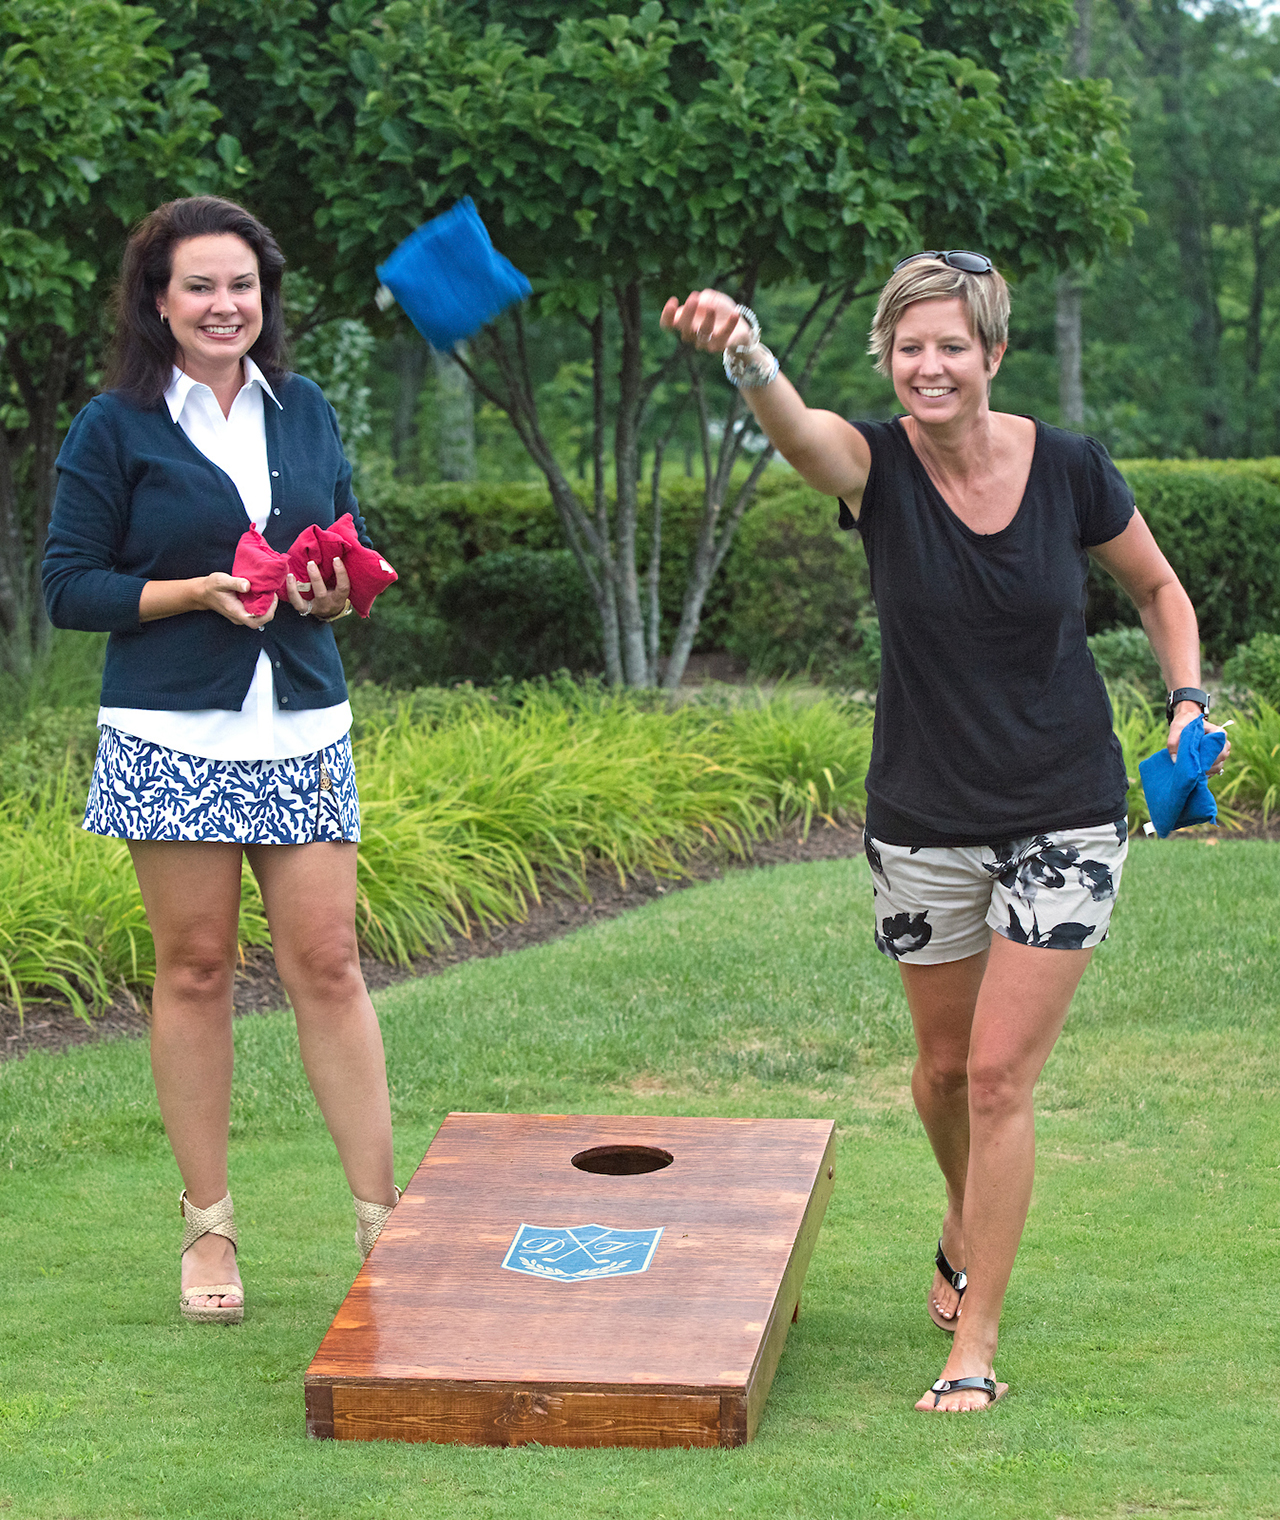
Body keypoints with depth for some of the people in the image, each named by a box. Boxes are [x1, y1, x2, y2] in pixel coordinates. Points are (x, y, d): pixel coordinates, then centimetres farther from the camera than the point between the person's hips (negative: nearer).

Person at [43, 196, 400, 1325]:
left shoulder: (306, 414, 11)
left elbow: (353, 554, 19)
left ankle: (380, 1212, 5)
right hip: (175, 734, -3)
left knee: (327, 964, -1)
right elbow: (70, 589, -2)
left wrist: (333, 594, -4)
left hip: (303, 729, 3)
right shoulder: (115, 428, -1)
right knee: (195, 969, 3)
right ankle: (208, 1226, 13)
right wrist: (202, 592, -14)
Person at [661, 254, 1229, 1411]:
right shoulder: (878, 467, -12)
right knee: (945, 1067, 16)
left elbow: (1158, 589, 9)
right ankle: (967, 1236, 48)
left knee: (1000, 1075, -6)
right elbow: (795, 428, -37)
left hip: (1065, 819, -1)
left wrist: (1188, 699, -8)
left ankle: (976, 1347, 4)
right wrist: (746, 356, -59)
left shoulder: (1070, 469, -9)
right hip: (923, 824, 2)